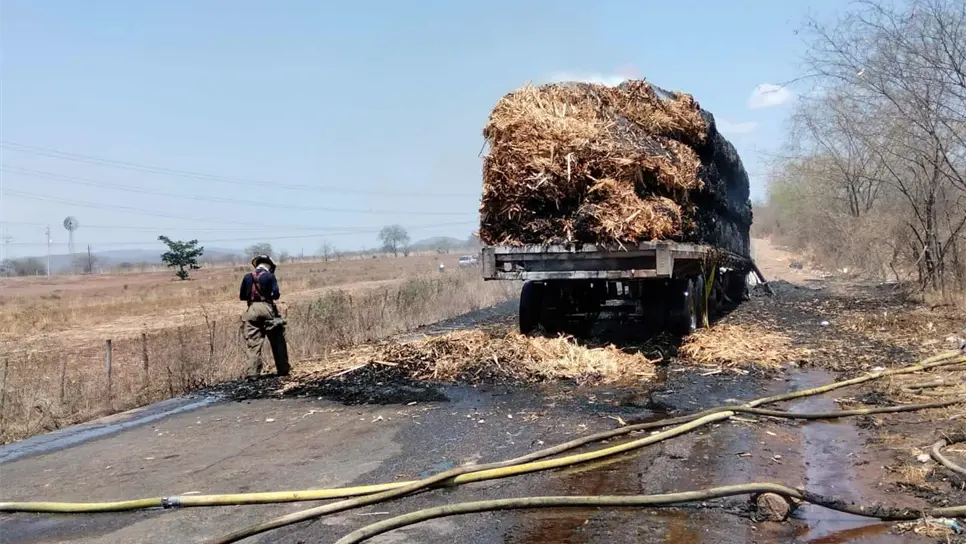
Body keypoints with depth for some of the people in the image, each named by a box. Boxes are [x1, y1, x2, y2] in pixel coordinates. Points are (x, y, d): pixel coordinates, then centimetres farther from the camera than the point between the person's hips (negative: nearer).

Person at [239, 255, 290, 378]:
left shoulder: (247, 277, 7)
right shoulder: (270, 276, -3)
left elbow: (242, 296, 12)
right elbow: (275, 294, -8)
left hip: (252, 311, 2)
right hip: (267, 309, -2)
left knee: (253, 343, 3)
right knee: (277, 342, 9)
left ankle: (253, 372, -3)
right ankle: (283, 370, 14)